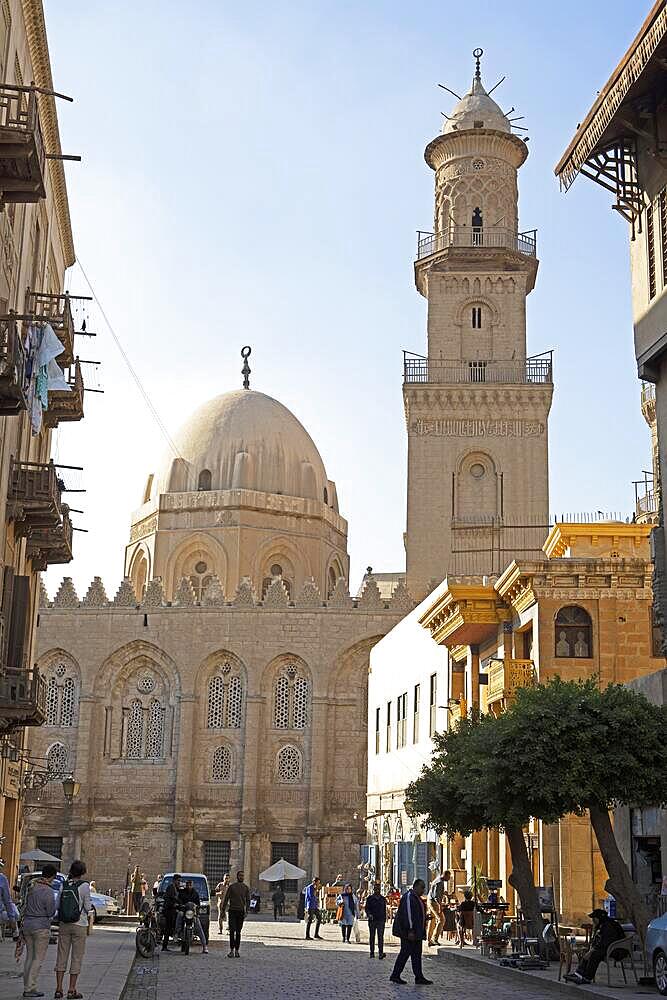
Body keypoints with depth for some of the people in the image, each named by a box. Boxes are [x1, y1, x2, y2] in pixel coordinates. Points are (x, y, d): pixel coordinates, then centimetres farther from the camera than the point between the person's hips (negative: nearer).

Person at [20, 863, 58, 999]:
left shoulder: (32, 886, 5)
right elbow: (51, 912, -12)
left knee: (29, 957, 14)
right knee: (39, 958, 1)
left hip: (27, 923, 7)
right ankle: (30, 988, -3)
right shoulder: (49, 891, -16)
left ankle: (27, 987, 15)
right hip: (41, 926, -7)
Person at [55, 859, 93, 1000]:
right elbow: (88, 907, -6)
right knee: (76, 957, 3)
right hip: (79, 925, -4)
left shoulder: (64, 885, 2)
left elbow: (58, 905, 6)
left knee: (61, 956, 9)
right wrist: (89, 925, 5)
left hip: (63, 925, 4)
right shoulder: (84, 885, -9)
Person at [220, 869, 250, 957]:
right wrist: (223, 911, 0)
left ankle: (237, 950, 9)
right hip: (232, 911, -2)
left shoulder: (246, 887, 8)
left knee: (238, 932, 5)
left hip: (241, 912, 2)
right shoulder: (231, 886, 2)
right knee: (232, 931, -10)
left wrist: (246, 911, -5)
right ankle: (231, 950, -10)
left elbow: (248, 900, 8)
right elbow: (226, 899, 4)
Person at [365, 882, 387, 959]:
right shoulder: (370, 898, 4)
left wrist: (384, 919, 11)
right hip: (372, 920, 0)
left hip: (381, 920, 0)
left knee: (380, 936, -10)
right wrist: (369, 914, -18)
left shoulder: (383, 899, 11)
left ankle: (381, 953, -15)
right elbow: (367, 908, 1)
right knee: (372, 937, 7)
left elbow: (384, 910, 16)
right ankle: (372, 953, 15)